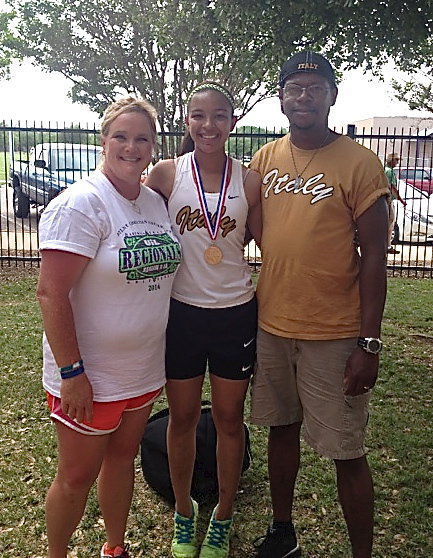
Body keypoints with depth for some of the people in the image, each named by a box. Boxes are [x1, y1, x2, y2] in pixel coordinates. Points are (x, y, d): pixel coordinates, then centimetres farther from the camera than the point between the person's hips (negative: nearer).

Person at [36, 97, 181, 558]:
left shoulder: (156, 202, 4)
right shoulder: (81, 203, -18)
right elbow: (51, 293, -22)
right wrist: (71, 372, -22)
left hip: (143, 369, 7)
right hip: (88, 375, -6)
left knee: (122, 457, 22)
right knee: (77, 476, 9)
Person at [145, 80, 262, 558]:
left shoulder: (249, 181, -3)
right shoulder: (167, 174, -5)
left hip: (236, 313, 1)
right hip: (182, 312, 0)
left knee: (229, 419, 14)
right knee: (182, 419, 14)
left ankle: (223, 518, 36)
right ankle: (184, 512, 38)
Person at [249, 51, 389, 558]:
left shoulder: (359, 163, -9)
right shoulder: (264, 159, 6)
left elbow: (373, 256, -9)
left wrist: (369, 344, -13)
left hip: (333, 335, -5)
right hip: (270, 325, 5)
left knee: (345, 453, 3)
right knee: (281, 429, 18)